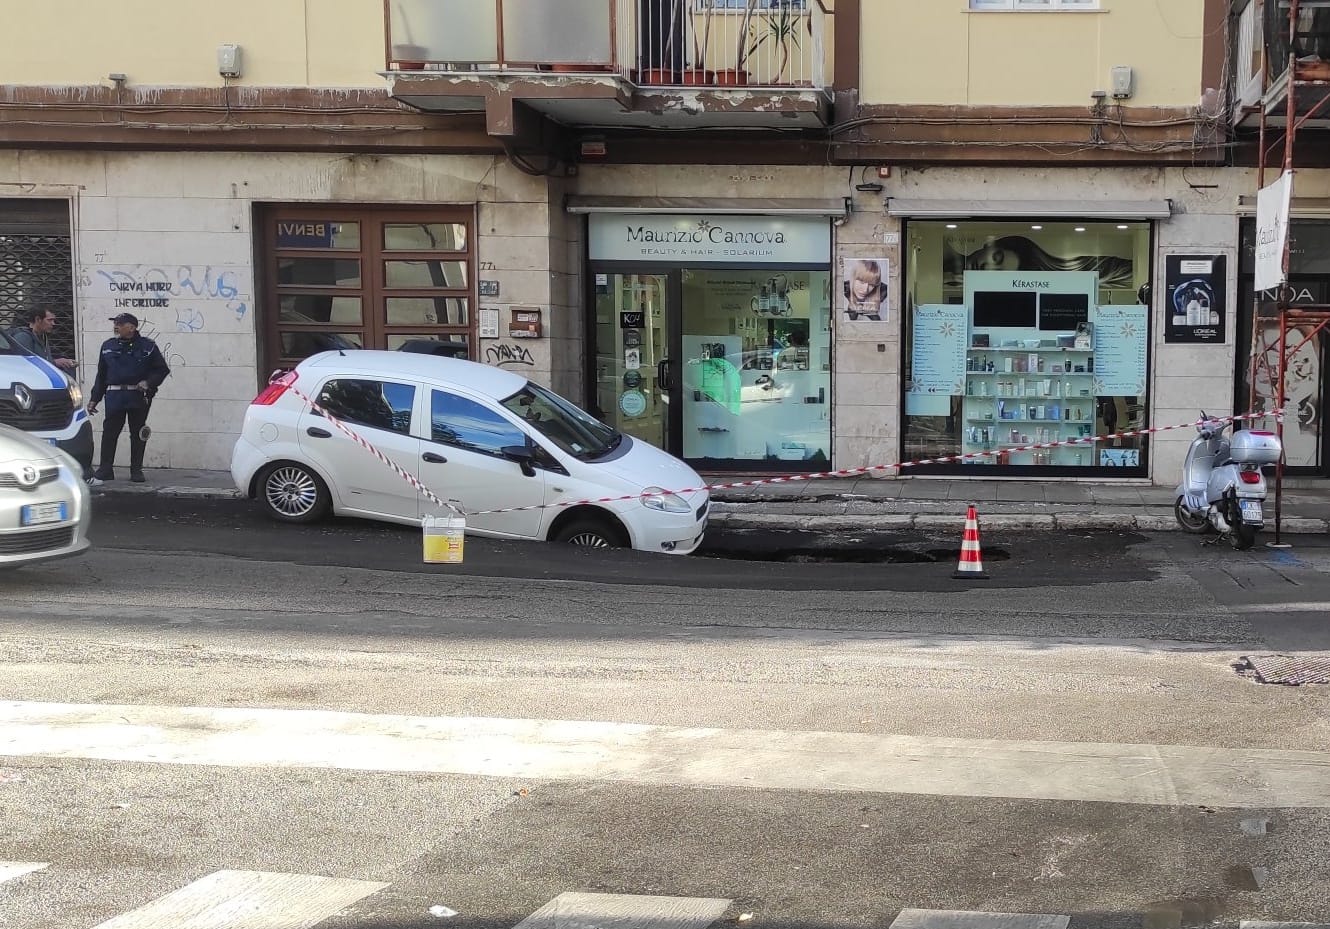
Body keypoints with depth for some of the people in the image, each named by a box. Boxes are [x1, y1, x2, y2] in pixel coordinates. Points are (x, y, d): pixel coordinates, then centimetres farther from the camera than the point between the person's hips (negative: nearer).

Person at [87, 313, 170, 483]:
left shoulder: (147, 346, 2)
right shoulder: (108, 346, 10)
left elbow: (162, 369, 6)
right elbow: (101, 375, 15)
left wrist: (148, 382, -10)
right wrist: (95, 399, 12)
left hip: (139, 397, -2)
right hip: (115, 397, 2)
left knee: (138, 434, 3)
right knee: (109, 432, -2)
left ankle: (136, 470, 11)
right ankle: (105, 469, 5)